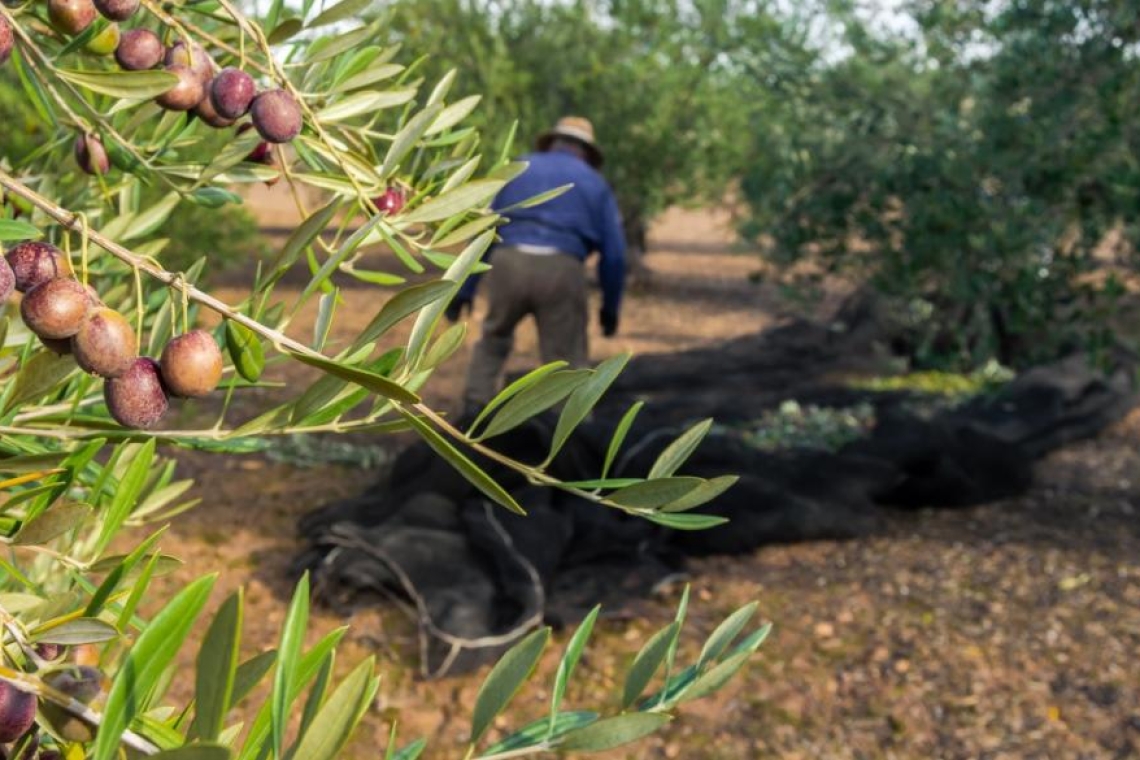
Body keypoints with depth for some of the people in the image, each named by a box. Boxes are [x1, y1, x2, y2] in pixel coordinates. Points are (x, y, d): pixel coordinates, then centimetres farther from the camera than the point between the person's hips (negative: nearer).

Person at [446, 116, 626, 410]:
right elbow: (614, 253, 13)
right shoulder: (595, 183, 19)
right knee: (567, 363, 8)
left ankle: (474, 414, 21)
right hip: (561, 272, -2)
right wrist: (610, 306, 23)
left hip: (509, 264, 2)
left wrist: (464, 290, 16)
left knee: (494, 341, 26)